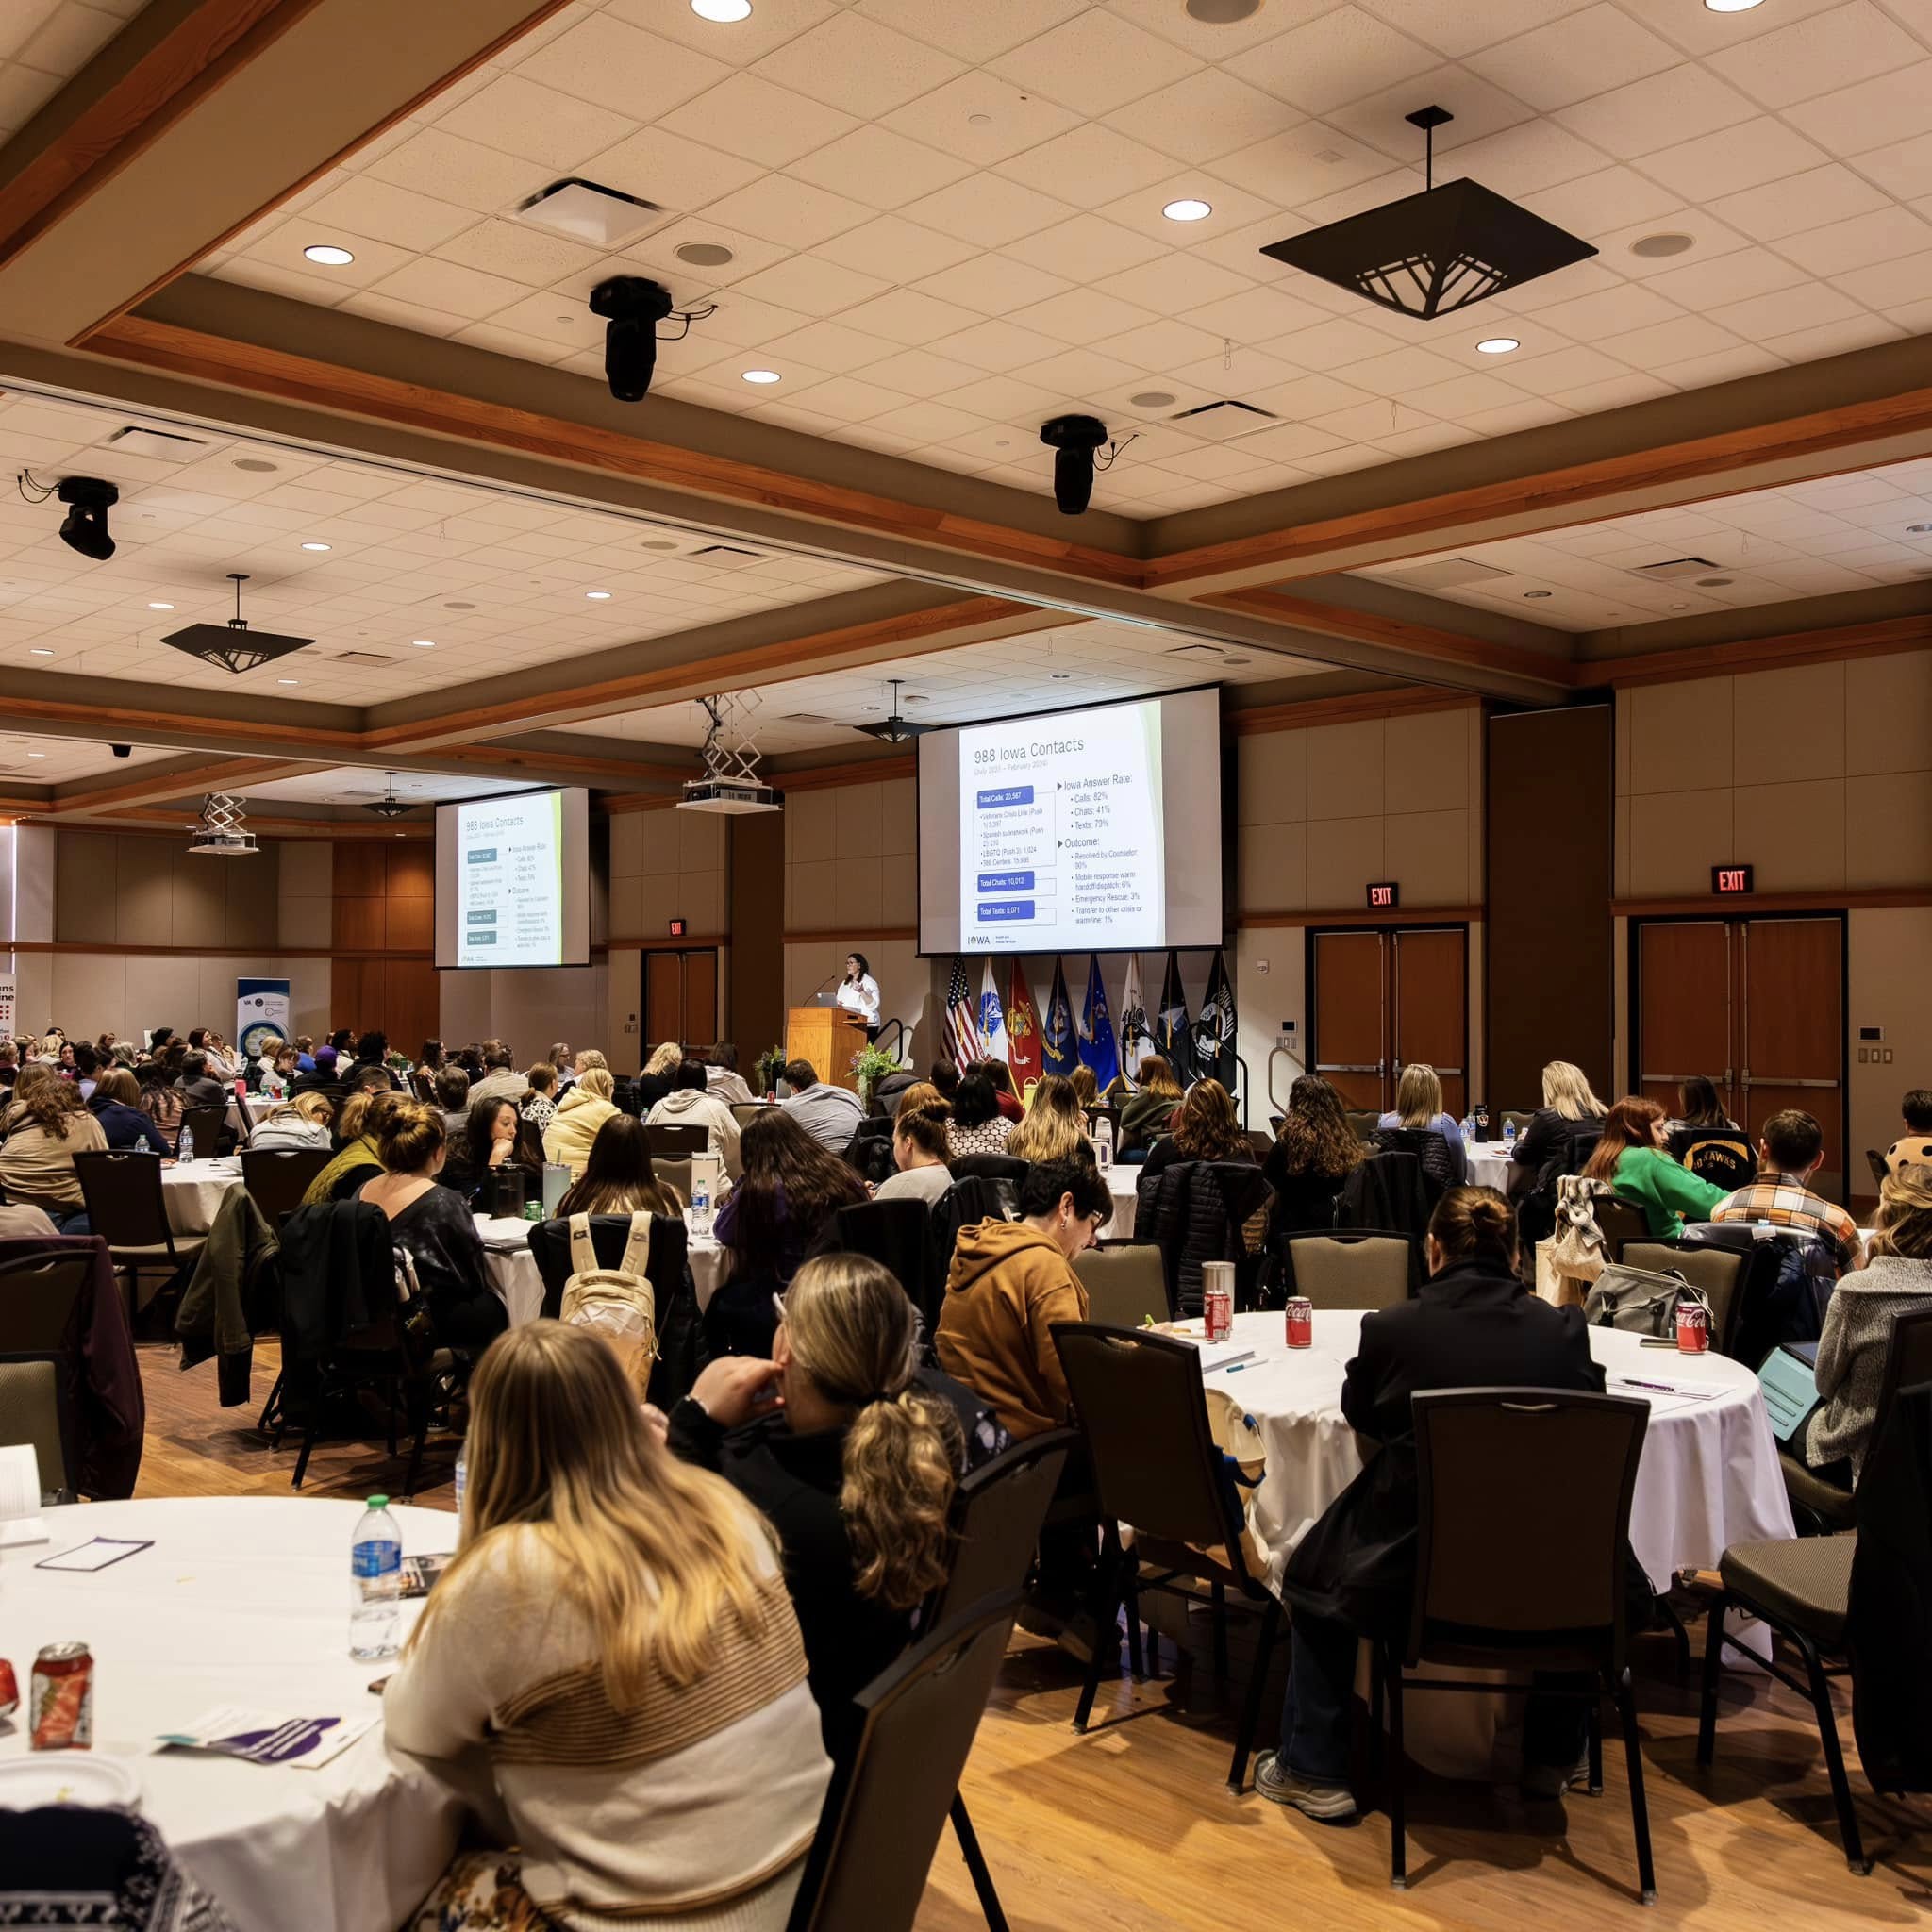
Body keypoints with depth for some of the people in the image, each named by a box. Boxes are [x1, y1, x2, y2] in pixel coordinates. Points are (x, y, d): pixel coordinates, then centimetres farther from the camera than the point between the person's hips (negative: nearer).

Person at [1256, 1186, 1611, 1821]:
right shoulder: (1563, 1330, -7)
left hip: (1411, 1579, -2)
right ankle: (1550, 1759, 44)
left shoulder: (1390, 1327, -11)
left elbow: (1357, 1413, 9)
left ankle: (1316, 1772, 32)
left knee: (1315, 1571, 28)